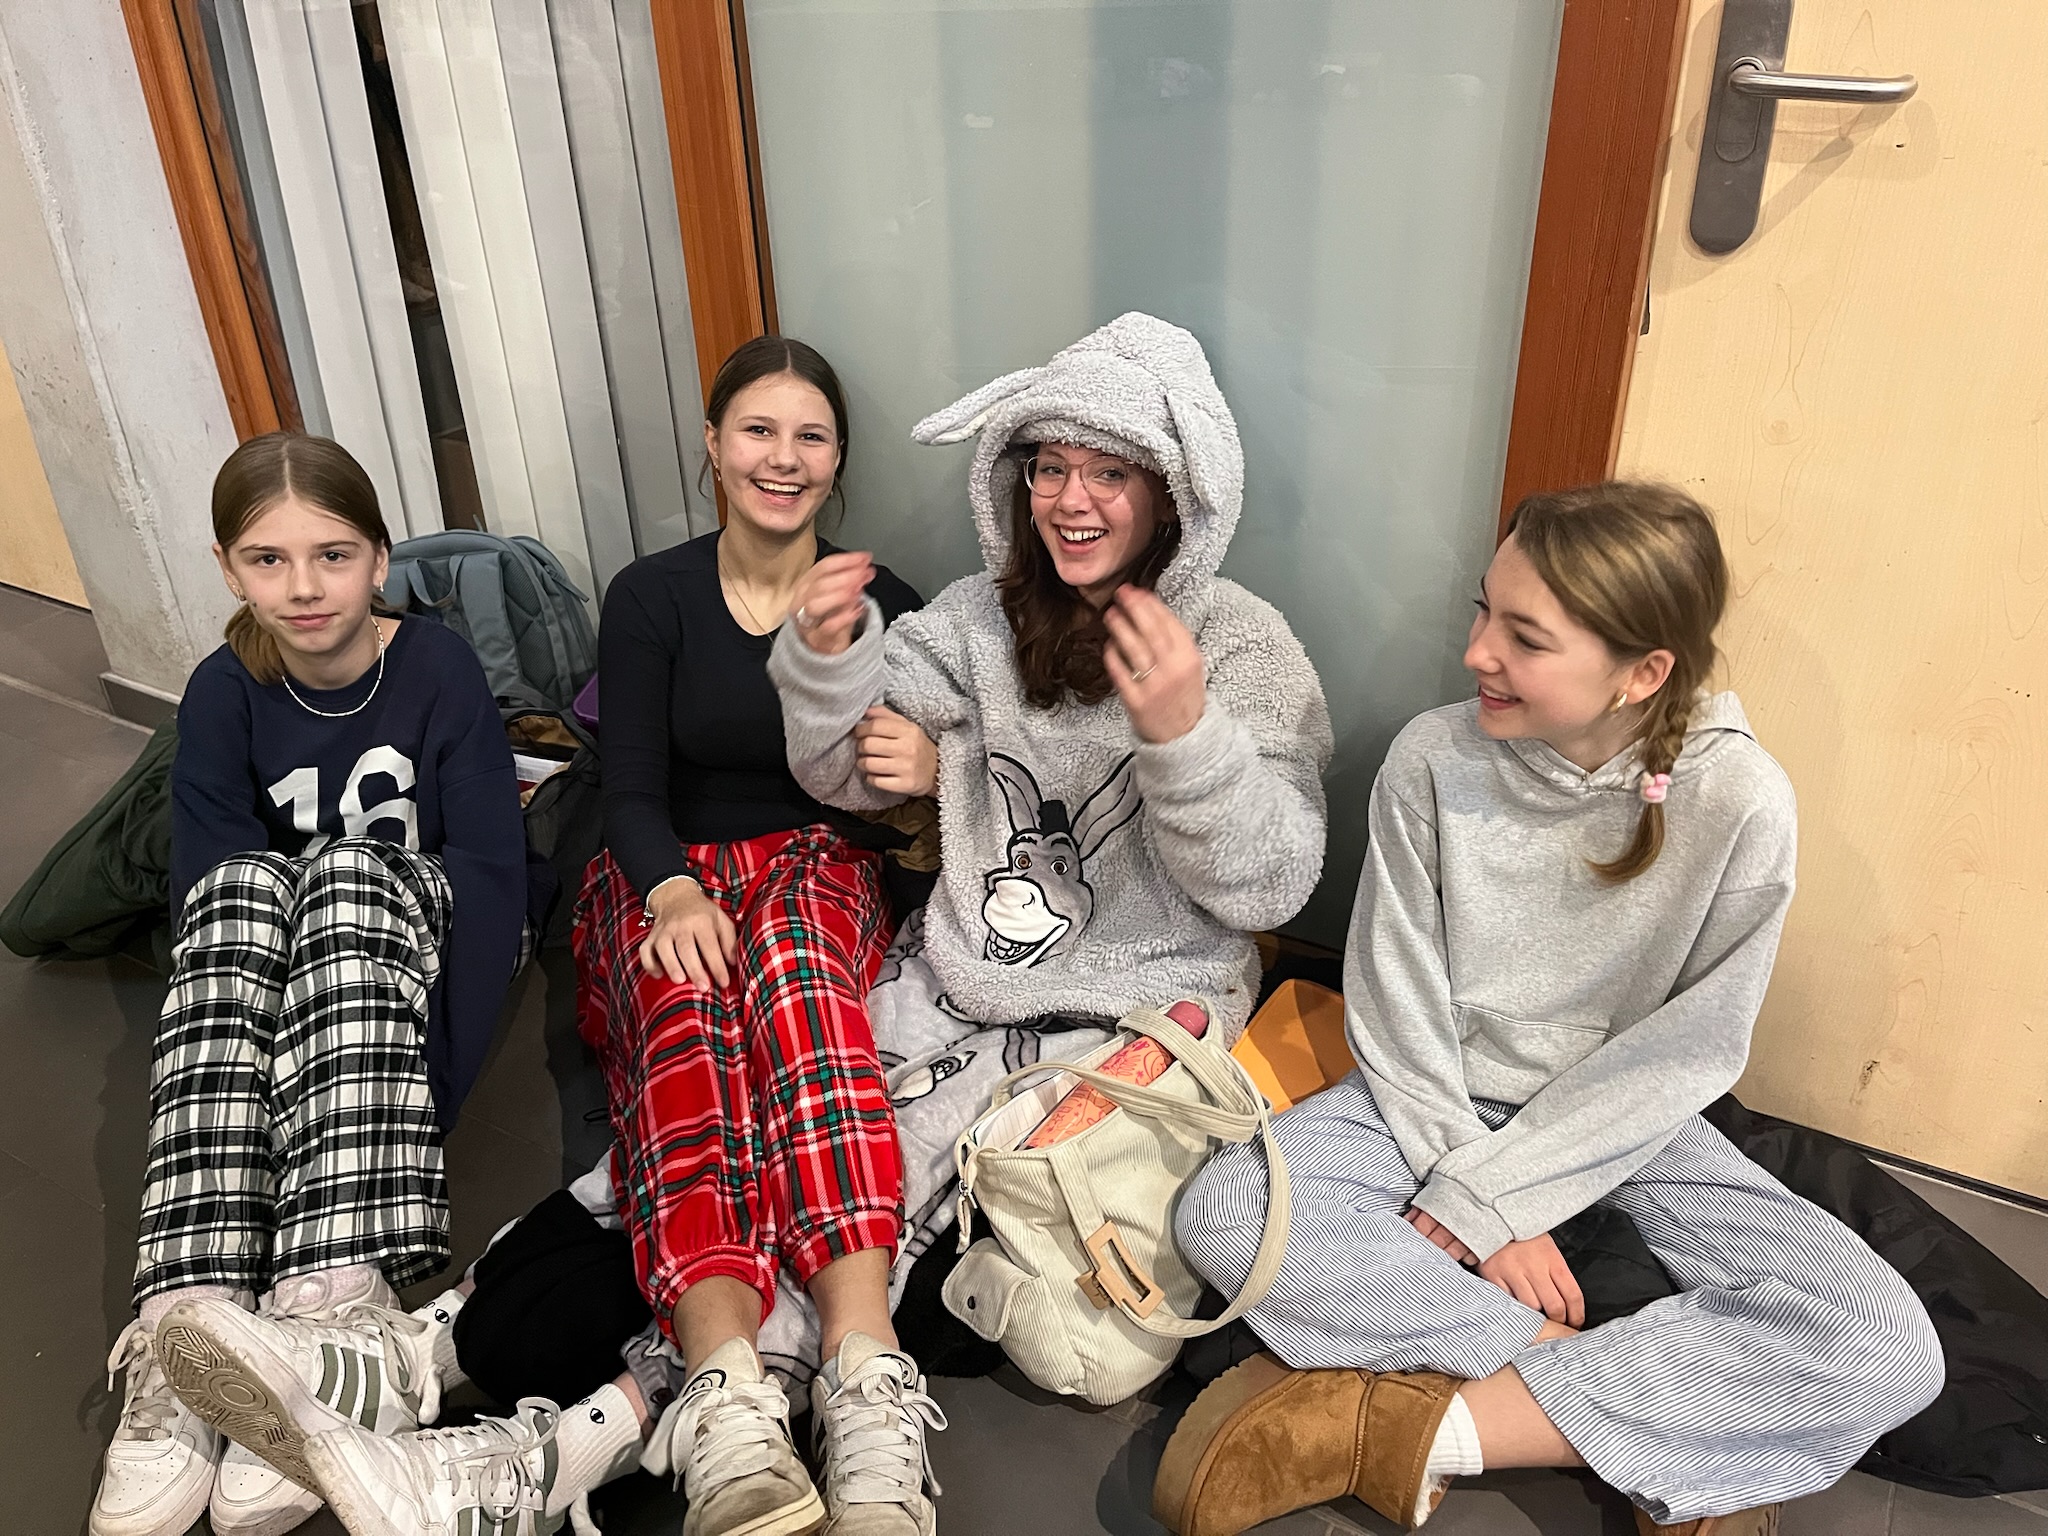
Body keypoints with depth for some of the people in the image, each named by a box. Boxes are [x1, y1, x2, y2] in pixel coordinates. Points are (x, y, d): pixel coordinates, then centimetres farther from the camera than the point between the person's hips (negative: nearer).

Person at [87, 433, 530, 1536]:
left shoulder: (439, 668, -10)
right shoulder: (223, 695, -3)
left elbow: (492, 869, -18)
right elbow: (205, 892, -13)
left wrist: (433, 1079, -28)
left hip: (413, 937, -2)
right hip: (283, 986, 2)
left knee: (348, 875, -34)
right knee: (244, 882, -31)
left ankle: (344, 1325, -51)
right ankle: (189, 1328, -46)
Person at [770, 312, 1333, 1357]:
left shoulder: (1242, 644, -9)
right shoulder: (981, 615, 4)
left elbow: (1269, 889, -17)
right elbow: (845, 777, 8)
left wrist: (1183, 732, -34)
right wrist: (827, 653, -12)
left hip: (1133, 1007, -4)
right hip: (952, 975, 5)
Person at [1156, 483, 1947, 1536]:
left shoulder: (1736, 801, -18)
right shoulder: (1433, 759, -15)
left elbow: (1687, 1049, -13)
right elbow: (1398, 1006, -10)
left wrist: (1482, 1192, -16)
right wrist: (1487, 1215, -16)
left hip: (1620, 1122, 0)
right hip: (1443, 1100, 1)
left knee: (1886, 1350, -23)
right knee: (1222, 1213, -26)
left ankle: (1409, 1426, -22)